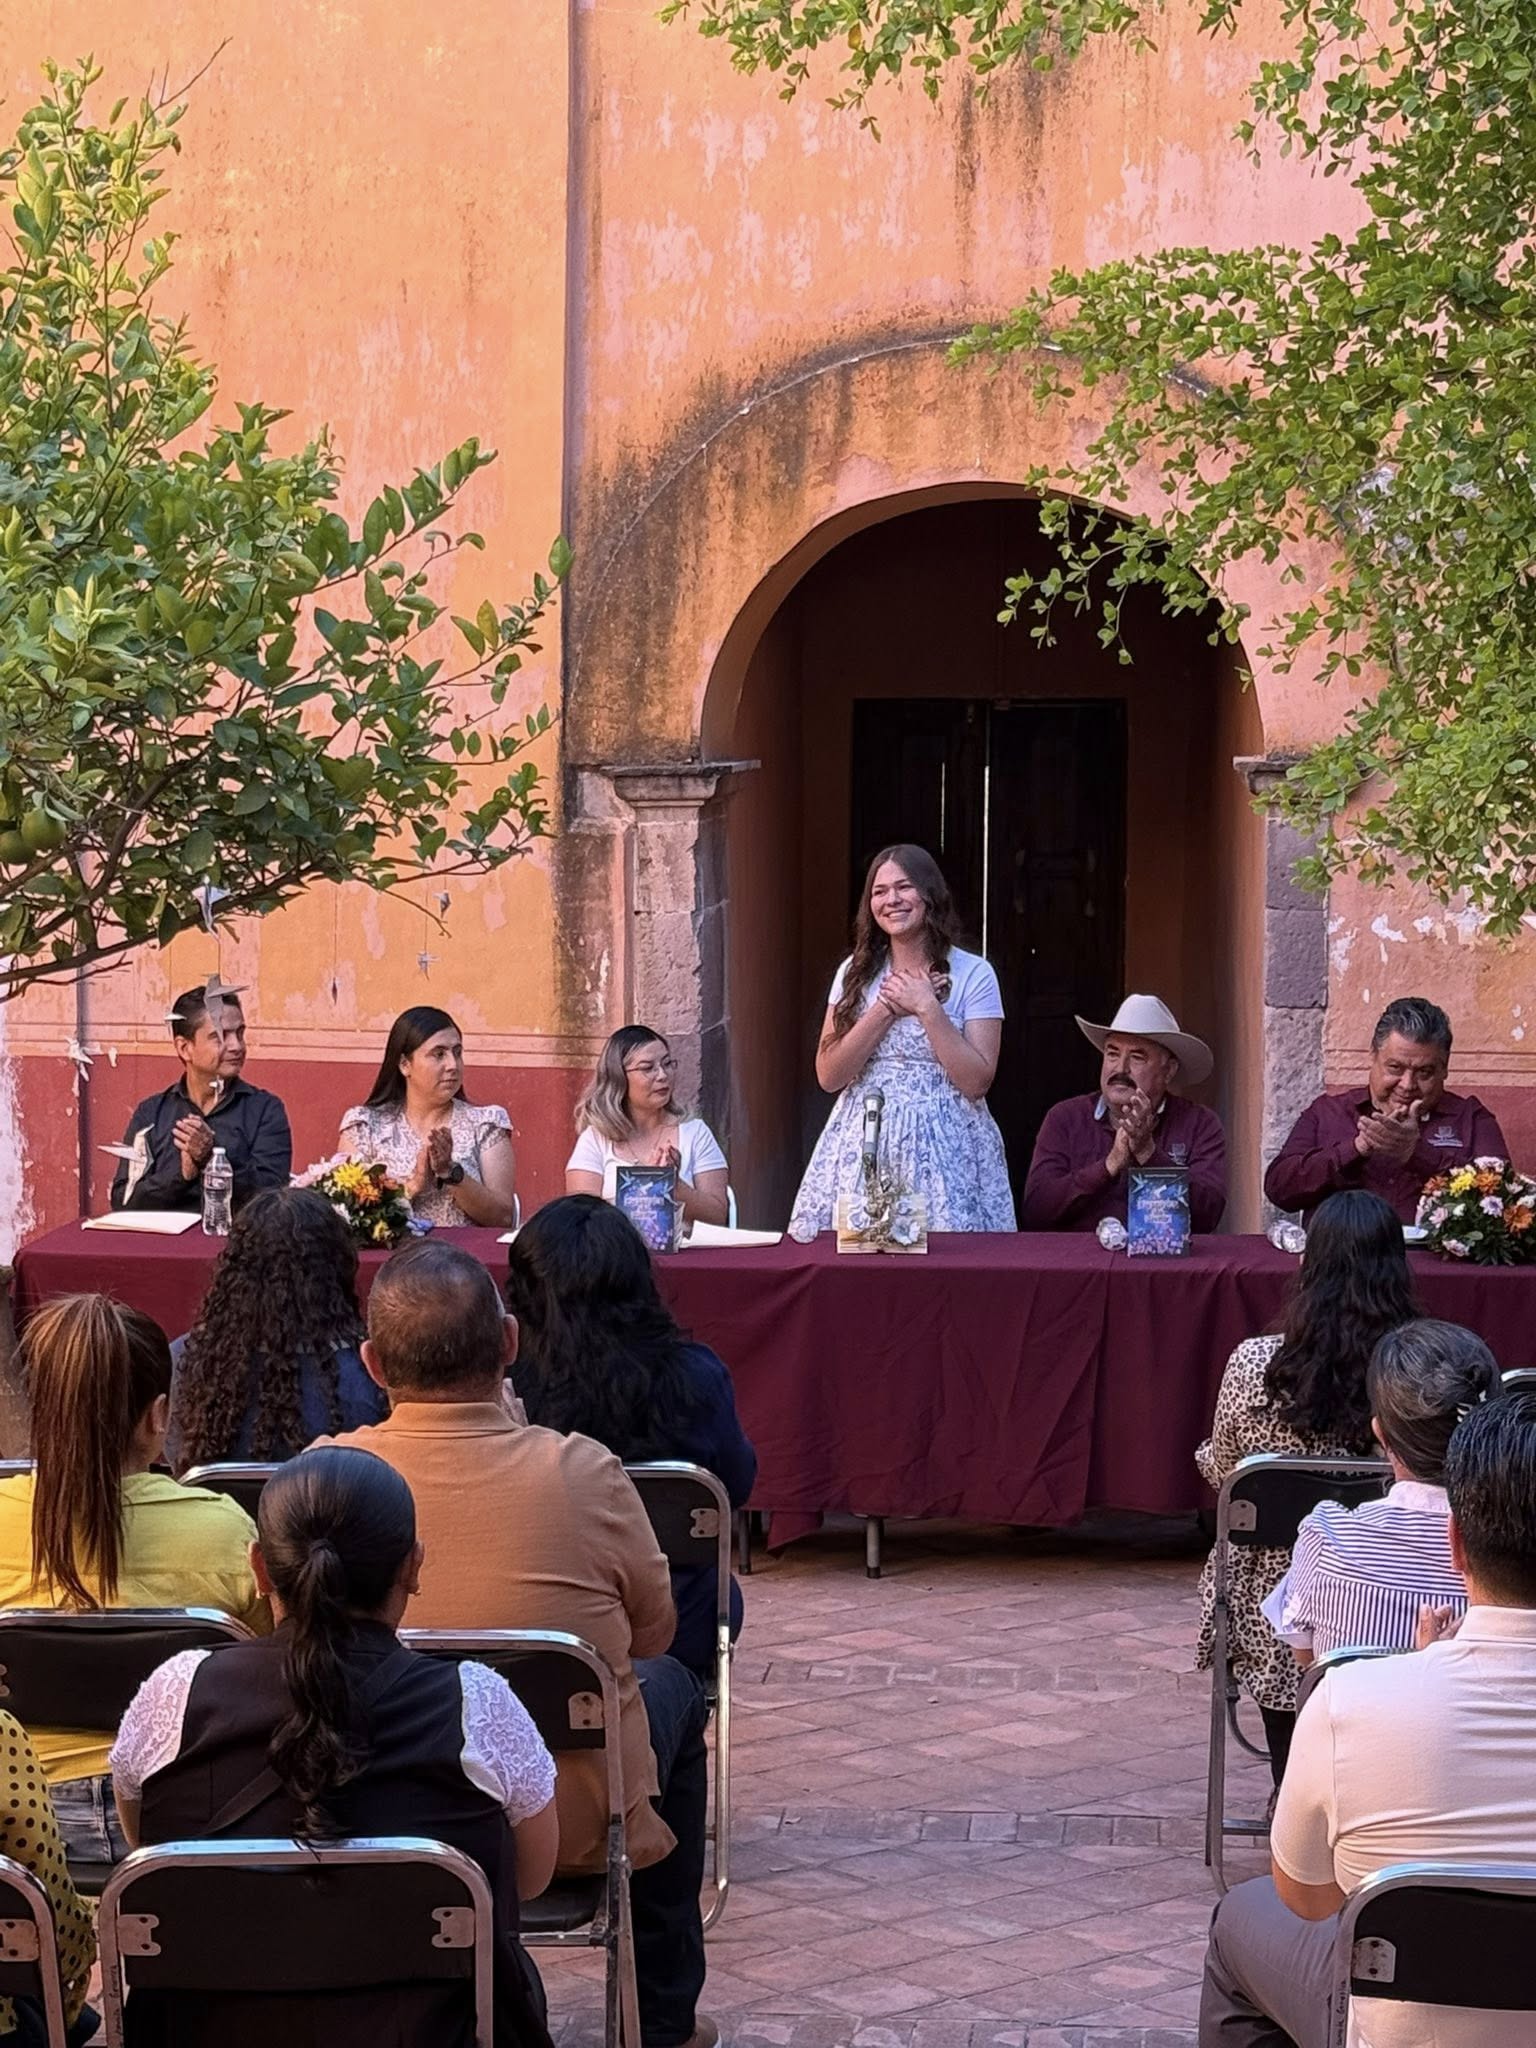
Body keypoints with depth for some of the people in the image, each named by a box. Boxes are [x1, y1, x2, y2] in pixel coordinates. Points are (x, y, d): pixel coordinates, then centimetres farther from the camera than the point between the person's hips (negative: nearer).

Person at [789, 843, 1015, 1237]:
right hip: (861, 1141, 3)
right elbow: (828, 1076, 1)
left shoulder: (973, 974, 0)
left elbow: (977, 1082, -8)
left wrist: (927, 1008, -12)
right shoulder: (856, 972, 9)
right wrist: (886, 1008, -8)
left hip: (944, 1146, -2)